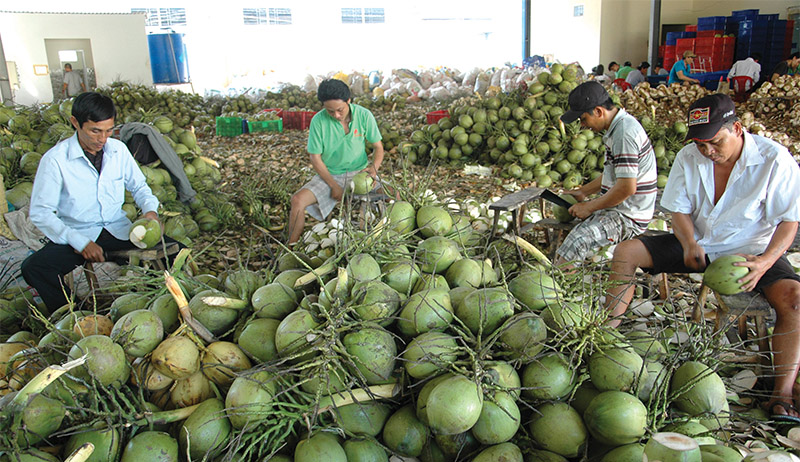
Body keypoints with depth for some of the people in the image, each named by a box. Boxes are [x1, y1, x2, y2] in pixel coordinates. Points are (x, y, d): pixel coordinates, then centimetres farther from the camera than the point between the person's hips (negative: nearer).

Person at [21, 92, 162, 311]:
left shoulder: (118, 149, 2)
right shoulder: (55, 160, -10)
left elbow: (139, 186, 16)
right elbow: (40, 213, -10)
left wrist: (150, 209, -6)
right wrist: (80, 242, -21)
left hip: (119, 231, 2)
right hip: (76, 234, -2)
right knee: (33, 268, -30)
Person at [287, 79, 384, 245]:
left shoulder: (364, 115, -10)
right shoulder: (318, 121, -13)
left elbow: (378, 146, 0)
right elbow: (315, 158, -8)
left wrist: (374, 166, -22)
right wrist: (334, 186, -15)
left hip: (359, 172, 1)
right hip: (329, 175, -1)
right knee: (298, 200, -25)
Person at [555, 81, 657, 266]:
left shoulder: (624, 134, -22)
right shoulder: (619, 126, 11)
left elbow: (627, 188, -26)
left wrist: (590, 206, -15)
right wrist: (583, 192, 18)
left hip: (628, 217, -11)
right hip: (618, 208, 11)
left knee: (576, 242, -29)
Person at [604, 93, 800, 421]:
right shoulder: (688, 158, -4)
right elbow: (679, 210, 0)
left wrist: (765, 262, -31)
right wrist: (690, 245, -21)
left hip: (751, 250, -3)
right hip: (698, 244, 3)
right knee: (626, 252, -12)